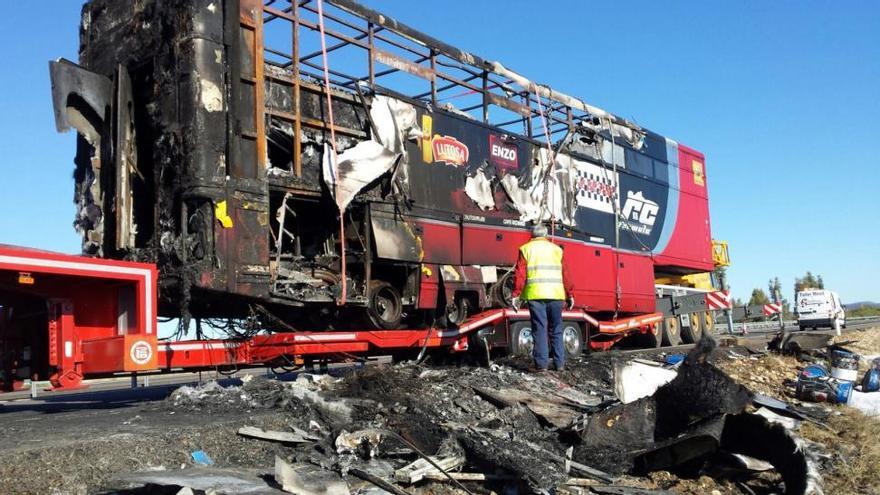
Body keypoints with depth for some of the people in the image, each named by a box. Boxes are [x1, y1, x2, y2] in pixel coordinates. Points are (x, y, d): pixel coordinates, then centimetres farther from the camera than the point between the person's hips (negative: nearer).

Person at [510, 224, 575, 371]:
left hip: (535, 295, -2)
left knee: (540, 329, 1)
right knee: (556, 330, 9)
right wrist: (569, 295, 15)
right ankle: (559, 363, 9)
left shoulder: (526, 249, 7)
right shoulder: (556, 249, 13)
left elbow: (520, 274, -1)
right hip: (556, 294, 2)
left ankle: (542, 363, -1)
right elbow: (565, 275, 10)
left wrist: (516, 295, 0)